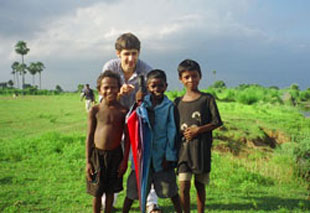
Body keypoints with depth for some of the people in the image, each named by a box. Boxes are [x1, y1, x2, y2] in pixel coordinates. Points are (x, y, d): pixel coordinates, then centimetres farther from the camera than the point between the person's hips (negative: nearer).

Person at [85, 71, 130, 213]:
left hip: (115, 155, 1)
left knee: (110, 190, 15)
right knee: (97, 192, 10)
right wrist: (88, 161, -2)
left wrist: (124, 160, -1)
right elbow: (89, 136, -1)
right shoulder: (95, 110, -5)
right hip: (97, 154, -1)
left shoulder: (123, 111, -5)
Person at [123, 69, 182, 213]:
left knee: (170, 189, 10)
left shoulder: (169, 106, -6)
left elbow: (171, 132, -5)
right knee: (133, 187, 12)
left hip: (161, 155, -2)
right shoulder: (142, 103, 0)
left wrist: (169, 156, -7)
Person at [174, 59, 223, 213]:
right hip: (183, 148, 2)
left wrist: (199, 130, -13)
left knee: (199, 185, 10)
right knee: (183, 186, -4)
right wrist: (180, 132, -7)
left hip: (202, 148, -1)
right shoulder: (178, 102, 8)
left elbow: (217, 122, -3)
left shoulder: (207, 99, 0)